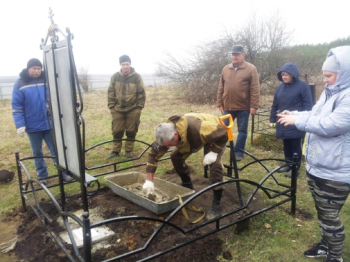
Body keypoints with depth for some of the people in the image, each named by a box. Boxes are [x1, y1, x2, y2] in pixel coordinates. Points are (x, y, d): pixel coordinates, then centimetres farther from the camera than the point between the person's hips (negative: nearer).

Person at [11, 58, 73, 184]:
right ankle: (42, 176, 26)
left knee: (56, 149, 7)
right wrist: (20, 125, -12)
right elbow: (17, 106, -5)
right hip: (33, 126, 0)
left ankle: (63, 172, 17)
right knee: (37, 152, 12)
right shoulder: (20, 84, -4)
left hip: (50, 123, 0)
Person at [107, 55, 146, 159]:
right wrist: (111, 106, 1)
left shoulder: (137, 77, -4)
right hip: (118, 109, 2)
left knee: (131, 131, 6)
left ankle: (129, 150, 20)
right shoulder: (115, 76, 1)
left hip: (133, 109, -1)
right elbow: (111, 92, 6)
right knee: (117, 131, 5)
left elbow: (141, 93, -1)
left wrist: (139, 107, -5)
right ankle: (115, 151, 18)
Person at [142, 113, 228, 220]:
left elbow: (223, 133, -33)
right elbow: (154, 154, -19)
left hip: (216, 134, -5)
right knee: (176, 156, -3)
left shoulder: (197, 129, -46)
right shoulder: (166, 134, -27)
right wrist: (149, 180, -22)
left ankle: (216, 204, -12)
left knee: (214, 164, -26)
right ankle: (187, 186, 19)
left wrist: (213, 152, -35)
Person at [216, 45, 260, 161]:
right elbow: (220, 88, 10)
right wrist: (219, 103, 6)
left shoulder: (251, 69, -3)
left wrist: (253, 106, -12)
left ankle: (239, 153, 17)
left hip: (243, 107, -3)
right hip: (227, 107, 3)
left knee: (242, 130, 6)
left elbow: (255, 89, -7)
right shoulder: (226, 69, 8)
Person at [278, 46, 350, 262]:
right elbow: (315, 115, 15)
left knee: (330, 217, 5)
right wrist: (294, 114, -2)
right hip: (316, 166, 9)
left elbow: (331, 124, -28)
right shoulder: (329, 92, 11)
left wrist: (298, 120, -20)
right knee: (322, 212, 23)